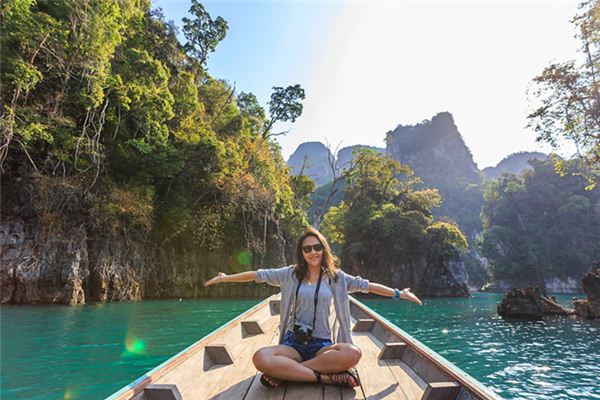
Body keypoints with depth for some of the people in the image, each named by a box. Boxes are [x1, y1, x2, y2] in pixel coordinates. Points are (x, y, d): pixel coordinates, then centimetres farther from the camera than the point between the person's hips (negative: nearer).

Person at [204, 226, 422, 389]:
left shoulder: (335, 277, 6)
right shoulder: (290, 274, 5)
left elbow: (366, 285, 7)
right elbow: (258, 275, 8)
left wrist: (398, 293, 5)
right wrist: (225, 278, 10)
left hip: (322, 345, 1)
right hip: (293, 343, 0)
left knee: (353, 353, -33)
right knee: (260, 358, -33)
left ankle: (284, 372, -21)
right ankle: (327, 377, -24)